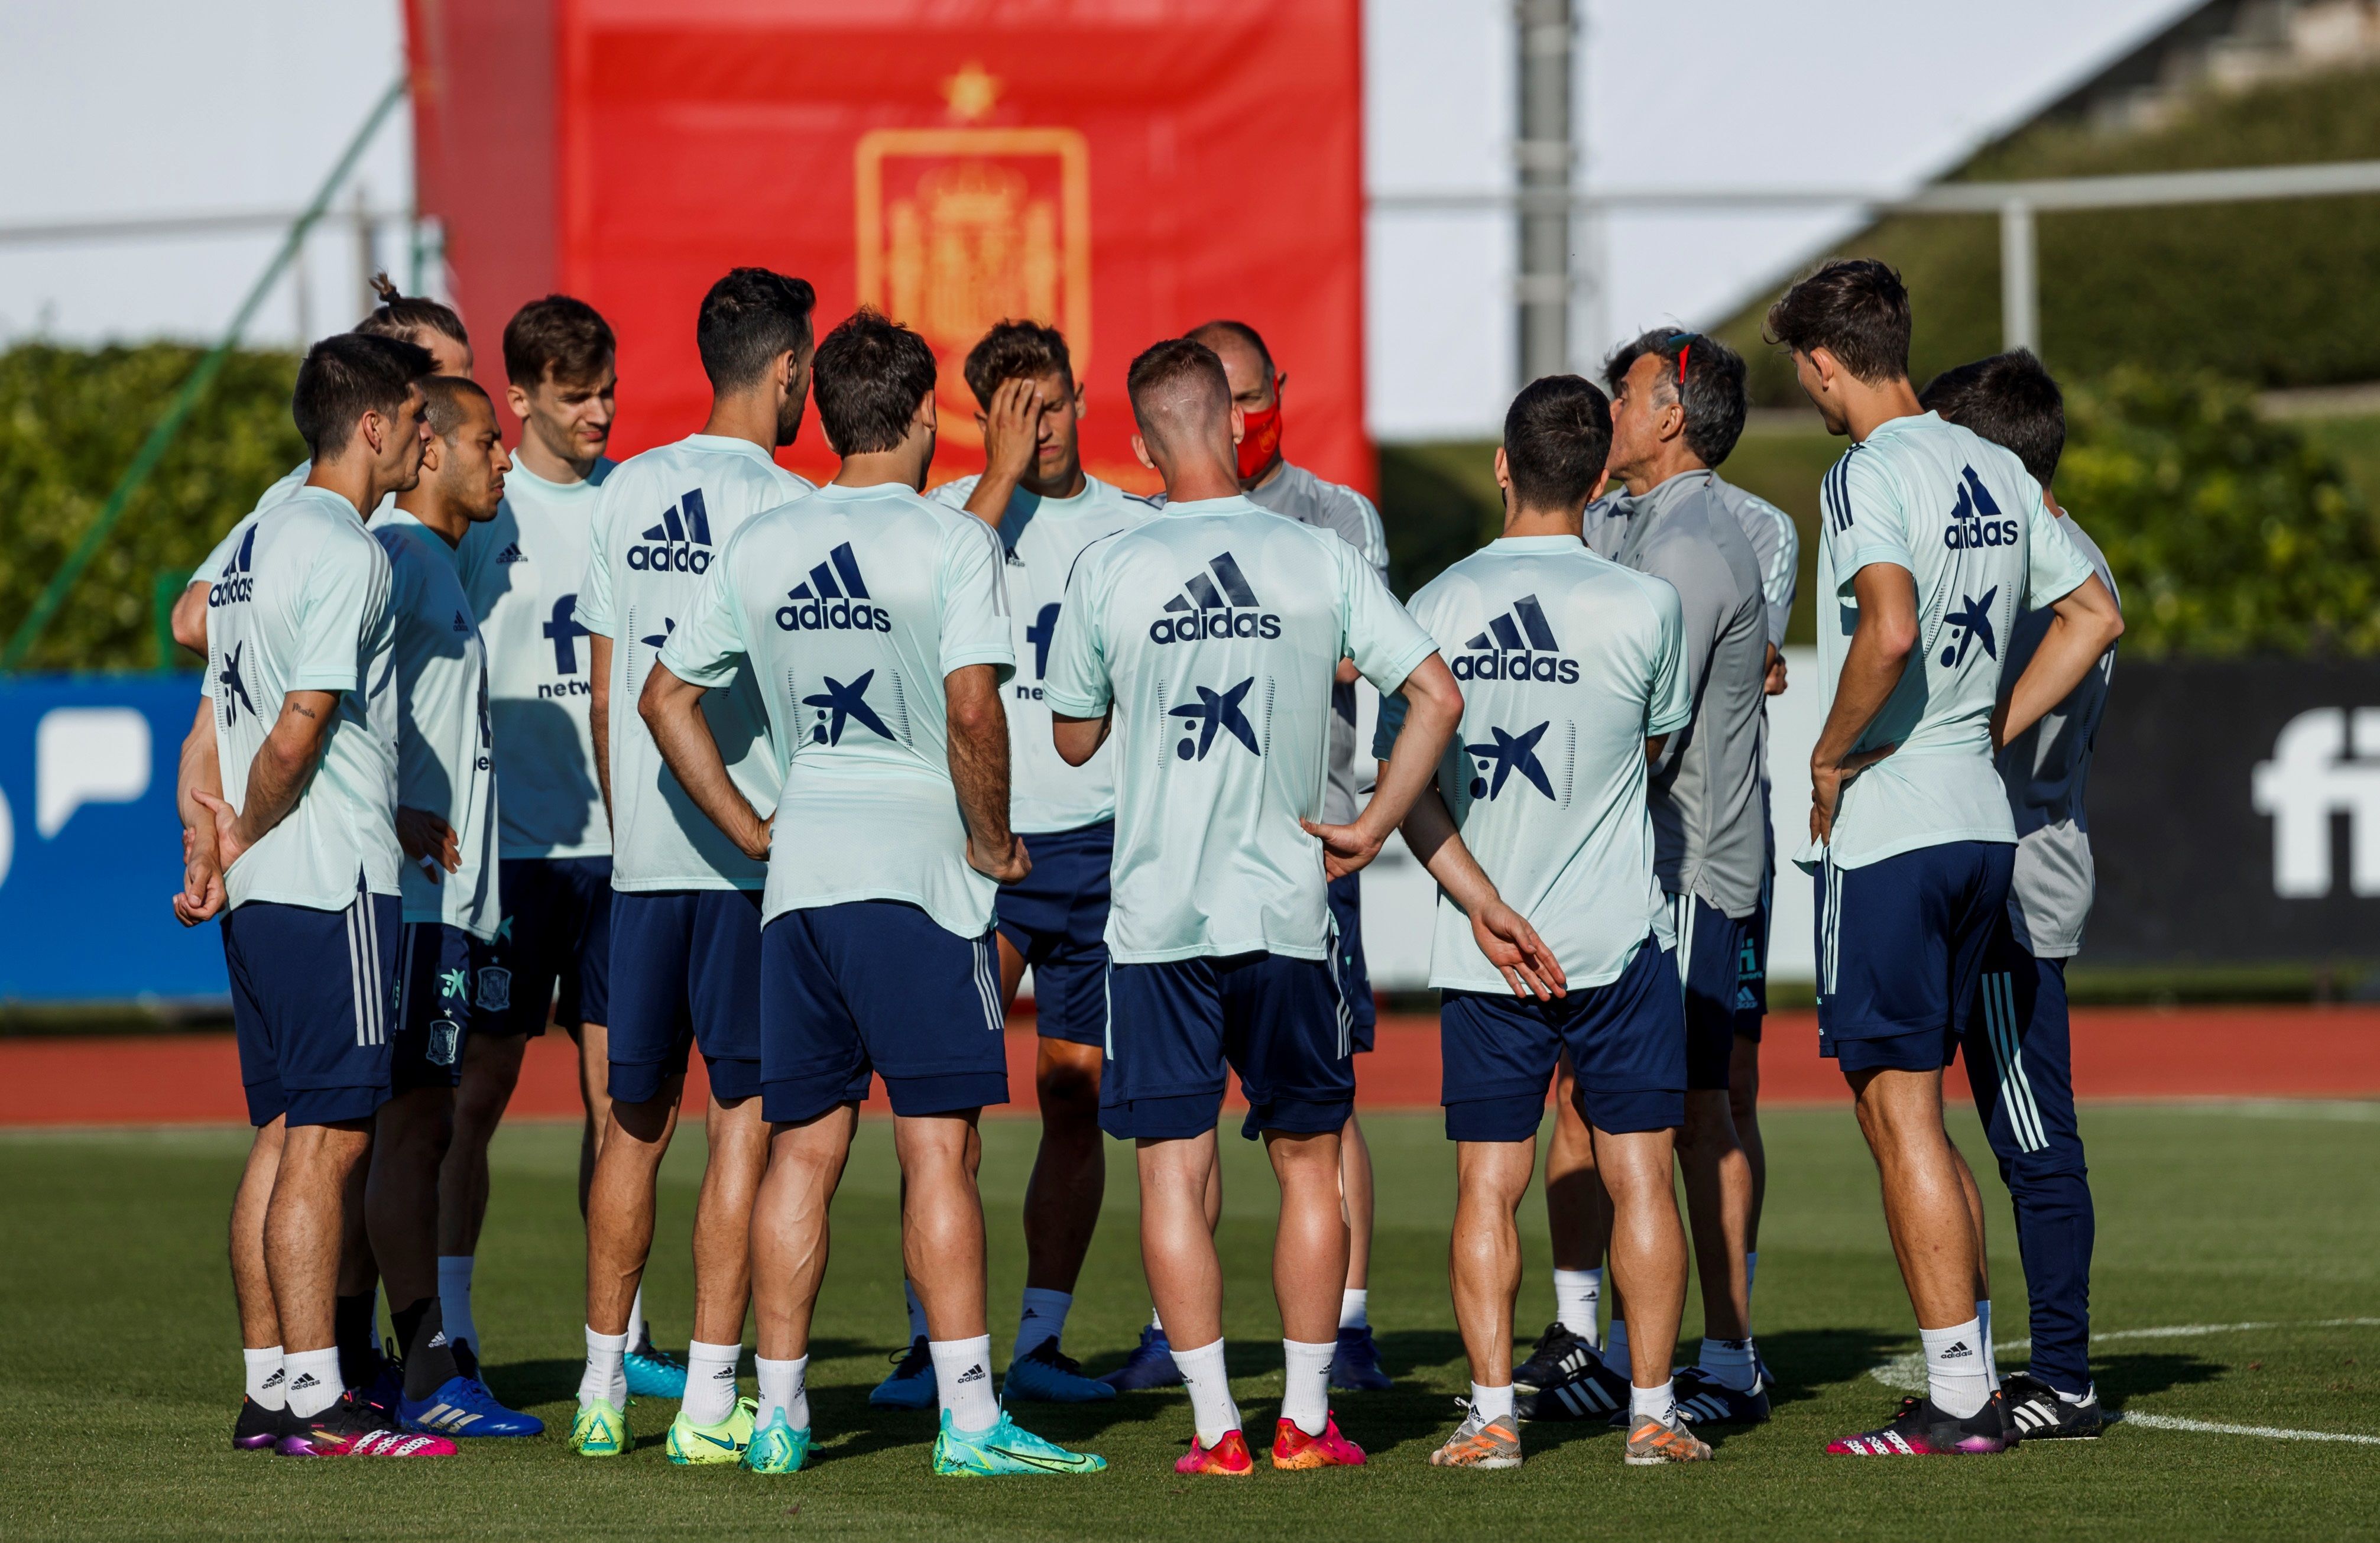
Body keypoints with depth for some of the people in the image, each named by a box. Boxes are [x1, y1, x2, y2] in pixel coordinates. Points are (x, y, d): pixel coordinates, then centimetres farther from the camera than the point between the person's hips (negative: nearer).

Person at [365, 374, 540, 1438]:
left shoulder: (435, 561, 20)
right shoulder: (399, 554, -10)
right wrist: (394, 814, -24)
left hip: (443, 889, 10)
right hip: (418, 890, -10)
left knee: (418, 1125, 10)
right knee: (409, 1120, -10)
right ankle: (429, 1377, -12)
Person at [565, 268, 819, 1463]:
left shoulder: (626, 493, 8)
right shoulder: (787, 506, -8)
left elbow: (604, 690, 13)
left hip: (642, 855, 5)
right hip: (756, 849, -5)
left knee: (637, 1116, 12)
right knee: (744, 1114, -2)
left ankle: (603, 1387, 16)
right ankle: (710, 1400, -4)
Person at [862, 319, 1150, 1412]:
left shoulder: (1136, 526, 10)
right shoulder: (952, 512, 3)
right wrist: (1004, 473, -18)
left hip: (1102, 840, 3)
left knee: (1077, 1098, 4)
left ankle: (1040, 1341, 12)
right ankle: (928, 1341, -6)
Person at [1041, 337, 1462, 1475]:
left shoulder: (1109, 572, -2)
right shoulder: (1320, 560, -1)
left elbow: (1074, 740, 10)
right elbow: (1437, 696, -3)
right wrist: (1371, 829, 4)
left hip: (1157, 915, -1)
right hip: (1285, 910, 1)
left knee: (1173, 1171, 2)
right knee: (1308, 1163, 12)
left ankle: (1216, 1427, -2)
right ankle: (1305, 1419, 12)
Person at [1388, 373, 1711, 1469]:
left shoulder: (1437, 608, -2)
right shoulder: (1646, 607, -8)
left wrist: (1486, 908, -8)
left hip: (1484, 958, 1)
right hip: (1620, 934, -1)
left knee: (1488, 1185, 5)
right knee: (1639, 1176, 5)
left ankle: (1493, 1414, 1)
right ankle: (1653, 1412, 6)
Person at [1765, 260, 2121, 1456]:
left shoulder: (1869, 476, -13)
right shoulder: (1996, 474, 11)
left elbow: (1890, 632, -28)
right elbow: (2094, 616, 17)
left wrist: (1834, 754, -13)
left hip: (1884, 828, -8)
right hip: (1982, 820, 8)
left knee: (1900, 1111, -3)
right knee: (1909, 1109, 15)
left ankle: (1958, 1400, -4)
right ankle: (1968, 1387, 15)